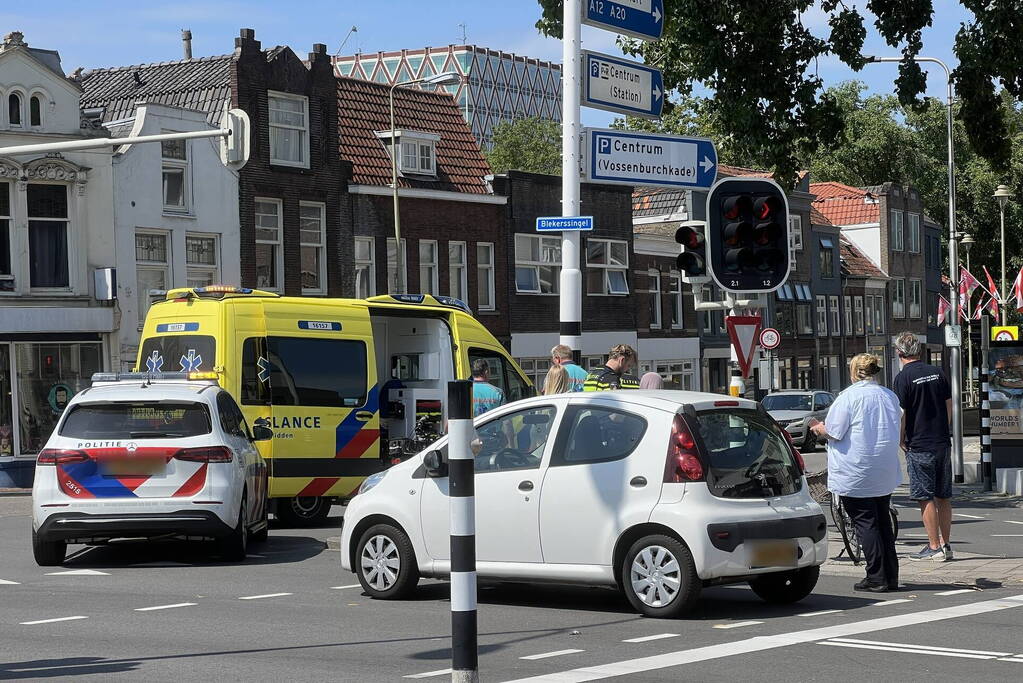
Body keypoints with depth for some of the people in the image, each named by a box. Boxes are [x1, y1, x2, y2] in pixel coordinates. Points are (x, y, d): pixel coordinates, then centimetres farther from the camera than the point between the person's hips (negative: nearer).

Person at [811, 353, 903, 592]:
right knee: (883, 521, 13)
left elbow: (833, 432, -13)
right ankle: (890, 577, 14)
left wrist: (819, 429, 9)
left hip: (856, 472, -7)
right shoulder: (890, 397, 9)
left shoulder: (849, 396, -12)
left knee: (865, 523, -2)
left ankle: (877, 578, -3)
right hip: (886, 474, 7)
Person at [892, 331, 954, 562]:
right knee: (943, 497, 11)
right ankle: (945, 545, 15)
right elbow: (949, 406, 12)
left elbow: (901, 414, -13)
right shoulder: (938, 373, 7)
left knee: (926, 498, -1)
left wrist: (902, 441, 0)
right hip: (943, 443, 6)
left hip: (919, 446, -6)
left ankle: (934, 547, 0)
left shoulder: (903, 378, -11)